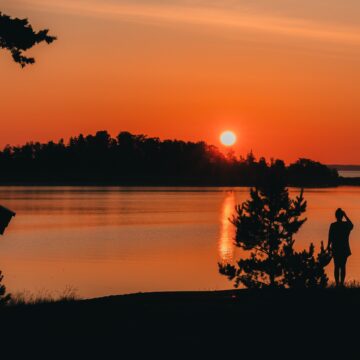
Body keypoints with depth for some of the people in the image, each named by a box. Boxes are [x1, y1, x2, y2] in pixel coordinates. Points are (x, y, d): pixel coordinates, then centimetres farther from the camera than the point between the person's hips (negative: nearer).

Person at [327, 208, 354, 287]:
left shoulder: (333, 225, -7)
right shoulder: (346, 224, -3)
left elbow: (330, 237, -9)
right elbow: (351, 225, 20)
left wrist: (329, 246, 4)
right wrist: (346, 216, 21)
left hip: (336, 248, -1)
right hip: (344, 248, 1)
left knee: (336, 266, 4)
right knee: (343, 266, 5)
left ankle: (337, 283, -2)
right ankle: (342, 283, -2)